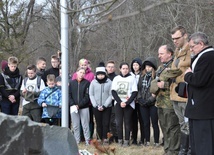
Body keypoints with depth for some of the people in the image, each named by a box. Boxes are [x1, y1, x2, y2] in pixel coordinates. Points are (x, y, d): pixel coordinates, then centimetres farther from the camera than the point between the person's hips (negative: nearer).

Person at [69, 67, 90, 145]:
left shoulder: (87, 83, -1)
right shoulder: (72, 82, 7)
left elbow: (87, 96, -6)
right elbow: (69, 95, 4)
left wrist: (79, 105, -13)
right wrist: (72, 104, -10)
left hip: (84, 107, -2)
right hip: (73, 107, 2)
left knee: (85, 125, 0)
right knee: (75, 125, 6)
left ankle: (87, 140, 6)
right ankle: (76, 141, 13)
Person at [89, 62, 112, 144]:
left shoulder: (109, 82, -3)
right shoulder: (93, 82, 3)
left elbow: (111, 95, -3)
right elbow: (91, 95, 3)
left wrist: (104, 105, -11)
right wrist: (96, 106, -7)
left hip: (107, 107, -1)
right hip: (96, 107, 1)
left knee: (106, 123, -3)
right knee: (99, 123, 5)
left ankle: (105, 138, 5)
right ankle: (99, 138, 14)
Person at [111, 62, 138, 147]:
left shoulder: (132, 78, 3)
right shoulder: (116, 78, 10)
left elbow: (134, 92, -2)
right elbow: (113, 91, 4)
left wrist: (127, 102, -13)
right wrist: (120, 102, -9)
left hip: (128, 104, -2)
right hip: (118, 103, 2)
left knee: (127, 122, -2)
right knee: (119, 122, -3)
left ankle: (126, 140, 2)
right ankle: (120, 140, 4)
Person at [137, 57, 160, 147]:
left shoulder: (156, 76, -8)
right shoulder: (142, 76, 11)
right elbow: (138, 88, 16)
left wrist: (150, 99, -15)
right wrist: (139, 98, 4)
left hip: (153, 103, -5)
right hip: (143, 104, 6)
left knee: (154, 123, 0)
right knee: (146, 123, 11)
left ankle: (156, 142, 6)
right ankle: (147, 141, 18)